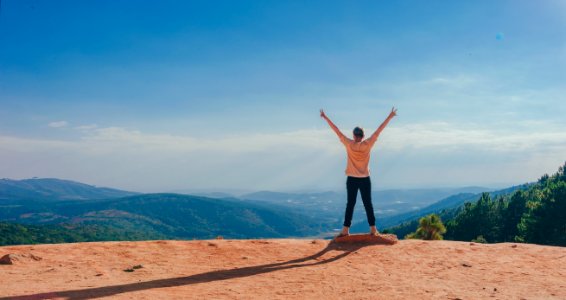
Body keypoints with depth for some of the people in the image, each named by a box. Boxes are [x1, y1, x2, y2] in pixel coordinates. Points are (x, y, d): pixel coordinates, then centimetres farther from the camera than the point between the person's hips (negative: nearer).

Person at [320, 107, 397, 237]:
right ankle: (373, 229, 7)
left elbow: (336, 131, -4)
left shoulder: (349, 144, -7)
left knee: (350, 204, 4)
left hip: (352, 179, 0)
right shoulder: (367, 144, -6)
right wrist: (390, 117, 3)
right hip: (365, 179, 0)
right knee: (368, 204, 6)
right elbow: (379, 131, -2)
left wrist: (325, 117, 1)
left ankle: (346, 229, 2)